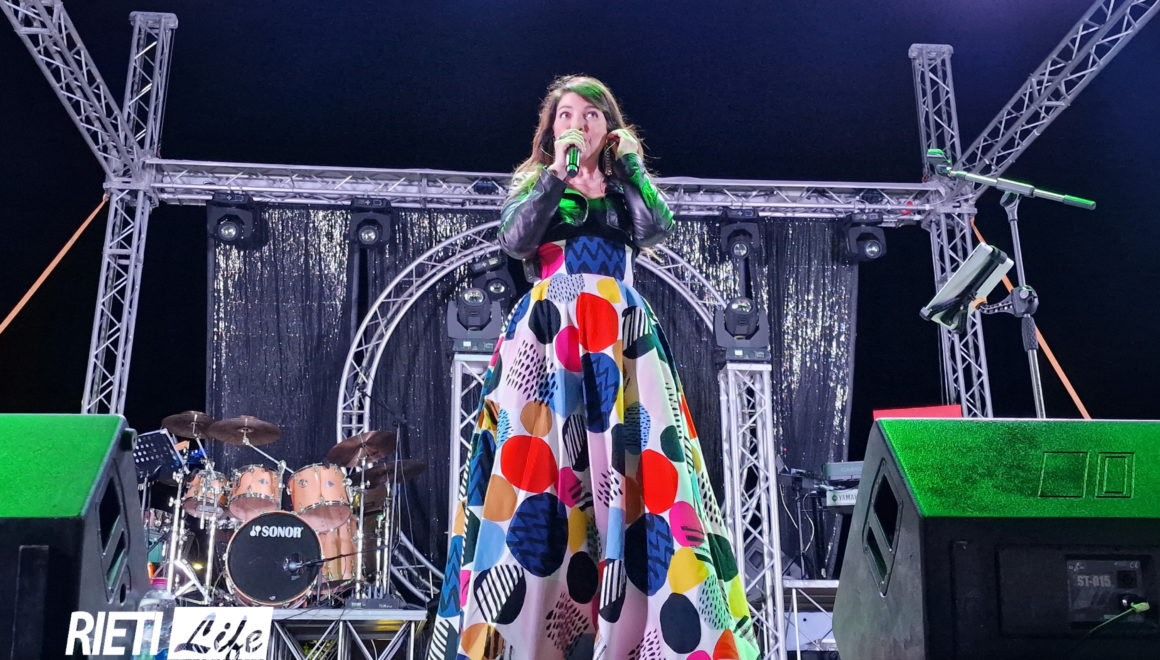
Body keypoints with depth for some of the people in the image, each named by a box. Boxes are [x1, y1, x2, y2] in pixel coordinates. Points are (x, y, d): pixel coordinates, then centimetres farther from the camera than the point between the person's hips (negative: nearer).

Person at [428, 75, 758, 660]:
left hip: (621, 334, 1)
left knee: (629, 464, -9)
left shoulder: (624, 188, 19)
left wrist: (628, 162, -1)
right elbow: (515, 241, -5)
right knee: (540, 461, -11)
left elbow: (656, 228, -2)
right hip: (549, 335, -1)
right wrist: (557, 174, -7)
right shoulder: (533, 184, 16)